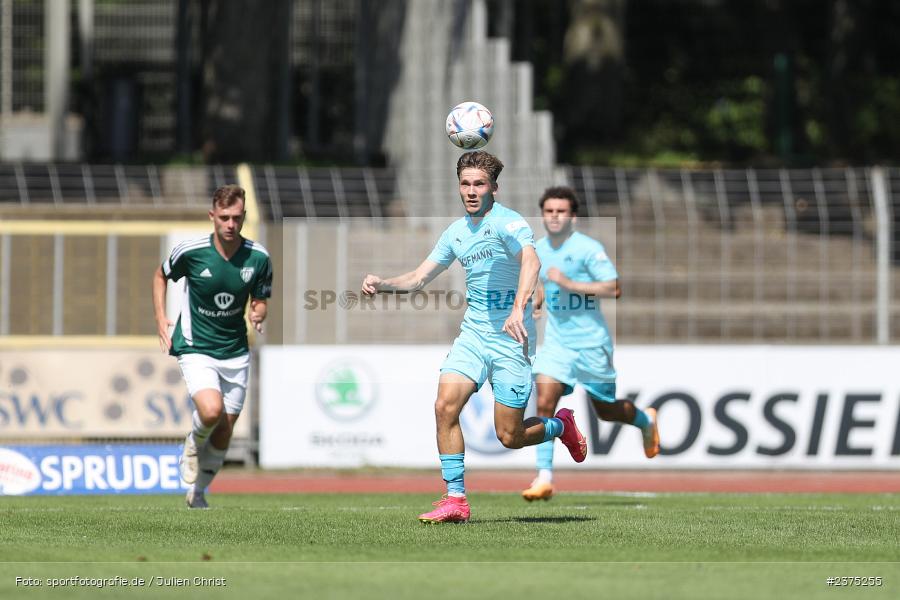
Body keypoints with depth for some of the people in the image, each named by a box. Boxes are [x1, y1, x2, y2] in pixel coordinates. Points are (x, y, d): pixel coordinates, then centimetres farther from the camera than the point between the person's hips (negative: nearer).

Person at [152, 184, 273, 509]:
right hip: (195, 348, -3)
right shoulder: (190, 251, -13)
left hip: (235, 353, 3)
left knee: (224, 431, 6)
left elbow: (260, 300, 6)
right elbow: (161, 275, 7)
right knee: (211, 410, -27)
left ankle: (197, 492, 28)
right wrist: (160, 318, -2)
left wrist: (259, 313, -17)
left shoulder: (258, 258, -7)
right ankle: (193, 445, 8)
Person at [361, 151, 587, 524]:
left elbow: (530, 261, -32)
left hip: (510, 340, -6)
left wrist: (518, 309, -47)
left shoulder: (507, 223, -14)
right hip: (473, 334, 6)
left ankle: (560, 425, 31)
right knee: (445, 406, -15)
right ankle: (455, 500, -8)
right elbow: (419, 278, 16)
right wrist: (382, 284, -3)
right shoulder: (456, 232, 9)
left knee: (509, 436, -2)